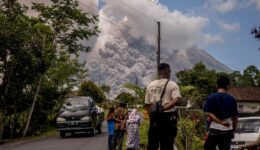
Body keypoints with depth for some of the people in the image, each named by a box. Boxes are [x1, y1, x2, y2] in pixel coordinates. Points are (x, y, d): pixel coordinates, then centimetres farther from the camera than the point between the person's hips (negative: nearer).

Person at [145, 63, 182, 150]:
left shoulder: (150, 85, 11)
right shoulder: (172, 85, -2)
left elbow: (147, 104, 11)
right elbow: (176, 100, -19)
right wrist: (164, 108, -22)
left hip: (154, 117, 4)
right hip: (168, 116, -4)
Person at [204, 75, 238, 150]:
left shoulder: (211, 97, -3)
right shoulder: (232, 99, 4)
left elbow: (209, 113, -13)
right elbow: (235, 117, 8)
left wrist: (221, 122, -13)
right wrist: (233, 130, 17)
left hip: (215, 129, -2)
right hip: (228, 130, 3)